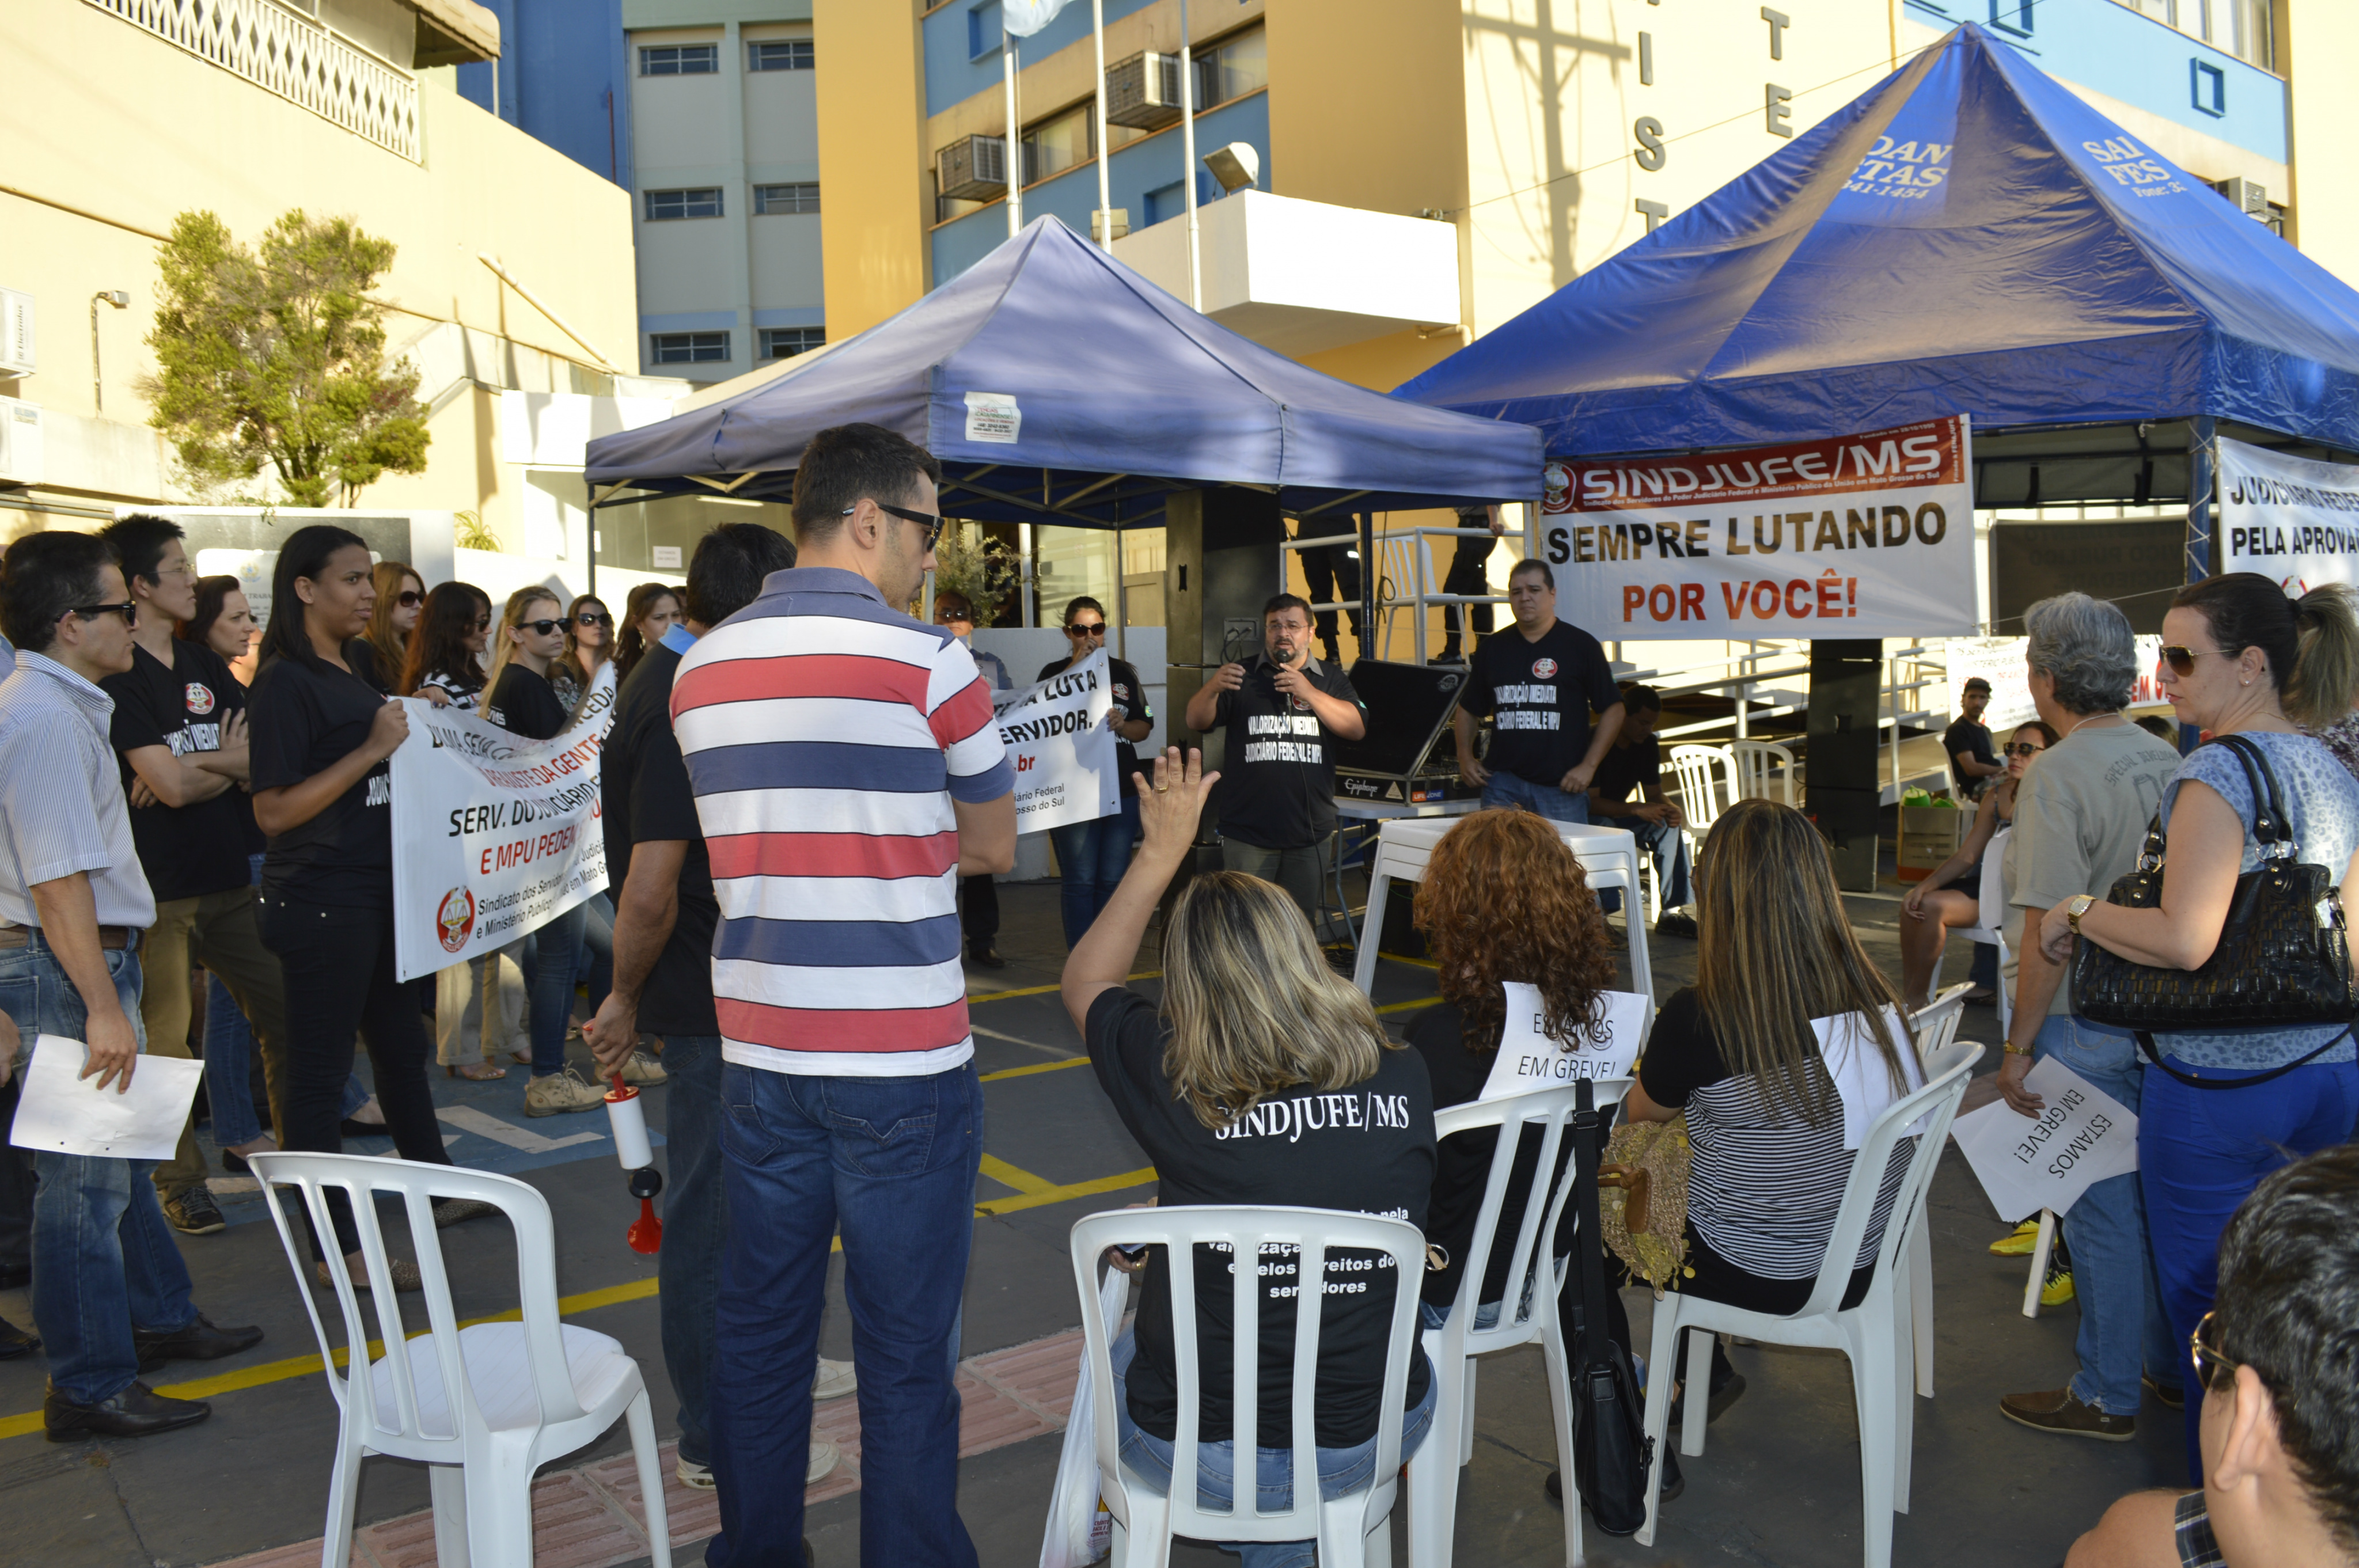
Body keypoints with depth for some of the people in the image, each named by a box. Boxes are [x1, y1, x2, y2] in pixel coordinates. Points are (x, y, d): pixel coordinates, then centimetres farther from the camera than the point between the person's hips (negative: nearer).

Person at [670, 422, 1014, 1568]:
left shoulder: (699, 670, 8)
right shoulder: (926, 659, -10)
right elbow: (992, 845, 0)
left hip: (758, 1053, 6)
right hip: (901, 1063, -6)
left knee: (761, 1326, 18)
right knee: (906, 1353, 5)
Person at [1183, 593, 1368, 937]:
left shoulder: (1331, 679, 11)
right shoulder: (1243, 677, 9)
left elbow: (1357, 727, -4)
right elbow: (1196, 721, 0)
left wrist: (1308, 693, -15)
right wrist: (1213, 688, -21)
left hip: (1311, 831, 1)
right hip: (1248, 832, -1)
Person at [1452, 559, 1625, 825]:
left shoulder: (1581, 645, 2)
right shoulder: (1492, 648, 12)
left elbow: (1613, 710, 2)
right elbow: (1467, 709, 20)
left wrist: (1588, 766, -5)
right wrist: (1465, 757, 6)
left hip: (1562, 786, -3)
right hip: (1502, 784, 3)